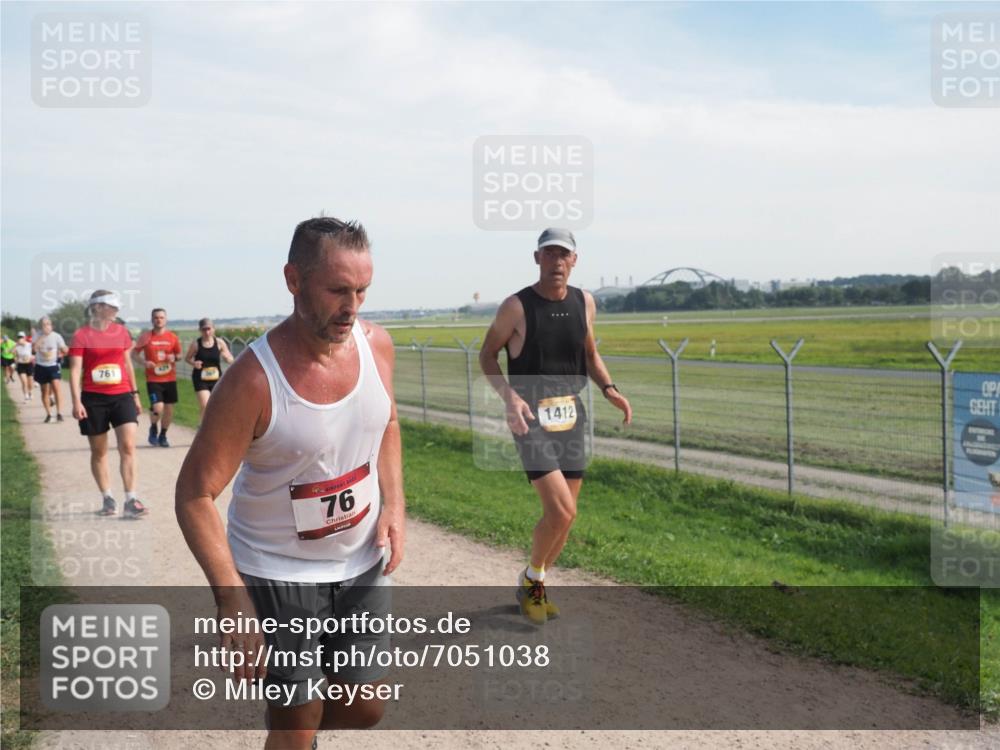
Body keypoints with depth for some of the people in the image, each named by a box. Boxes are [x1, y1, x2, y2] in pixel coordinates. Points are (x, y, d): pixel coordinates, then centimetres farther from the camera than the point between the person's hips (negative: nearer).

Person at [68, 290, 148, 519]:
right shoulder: (82, 334, -5)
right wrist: (76, 401, -16)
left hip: (122, 396, 3)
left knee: (128, 447, -10)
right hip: (93, 399, -2)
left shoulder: (121, 331, 8)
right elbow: (75, 369, -8)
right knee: (99, 452, 8)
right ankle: (107, 499, 21)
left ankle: (130, 501, -9)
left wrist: (135, 393, 17)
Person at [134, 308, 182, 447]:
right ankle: (153, 429, 13)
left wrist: (174, 358, -8)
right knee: (158, 407, -17)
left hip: (170, 378, 3)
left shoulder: (173, 337, 4)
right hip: (153, 379, -3)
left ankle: (163, 436, 26)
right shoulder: (145, 336, -1)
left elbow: (179, 354, 15)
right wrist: (145, 362, -15)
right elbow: (135, 354, 4)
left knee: (169, 408, 6)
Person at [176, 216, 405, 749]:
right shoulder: (253, 379, -25)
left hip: (362, 563, 5)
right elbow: (195, 494, -20)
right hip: (277, 573, -5)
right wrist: (233, 601, -26)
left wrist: (394, 503, -3)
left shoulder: (376, 345, -9)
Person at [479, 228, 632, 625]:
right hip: (531, 418, -5)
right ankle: (530, 580, 12)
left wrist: (609, 389, 2)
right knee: (561, 512, -15)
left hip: (571, 416, 6)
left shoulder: (584, 302, 5)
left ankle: (537, 584, 32)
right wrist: (509, 396, -17)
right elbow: (487, 354, -1)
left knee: (563, 516, 10)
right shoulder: (517, 306, -10)